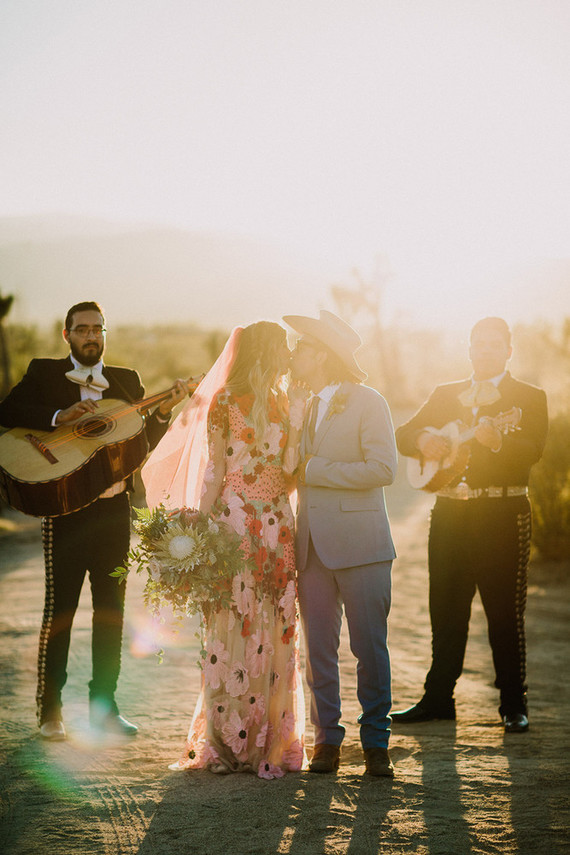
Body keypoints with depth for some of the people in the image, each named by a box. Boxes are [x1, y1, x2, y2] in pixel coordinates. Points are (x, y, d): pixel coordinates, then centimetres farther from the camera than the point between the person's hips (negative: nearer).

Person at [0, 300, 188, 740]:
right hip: (65, 508, -3)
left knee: (111, 610, 7)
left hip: (114, 509, 4)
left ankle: (104, 707, 16)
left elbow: (144, 443, 8)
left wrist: (163, 411, -8)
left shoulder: (127, 381, 14)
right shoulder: (44, 374, 6)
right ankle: (50, 711, 4)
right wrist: (60, 417, -20)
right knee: (59, 609, -4)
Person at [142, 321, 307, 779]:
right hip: (234, 522, -5)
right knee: (231, 626, -3)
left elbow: (288, 471, 3)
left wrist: (296, 419, -3)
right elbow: (213, 471, -3)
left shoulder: (283, 404, 13)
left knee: (274, 631, 3)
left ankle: (270, 740, 8)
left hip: (276, 526, 5)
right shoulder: (224, 403, -1)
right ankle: (225, 742, 4)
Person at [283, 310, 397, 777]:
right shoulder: (303, 408, 18)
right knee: (318, 649, 5)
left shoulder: (368, 402, -3)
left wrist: (315, 471, -12)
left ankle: (376, 743, 8)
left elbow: (383, 468, -14)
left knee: (370, 648, -1)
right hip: (312, 545, 6)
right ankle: (327, 741, 13)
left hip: (359, 544, -6)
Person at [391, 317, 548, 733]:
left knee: (506, 612, -1)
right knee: (445, 610, 8)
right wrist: (424, 441, -11)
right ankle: (438, 698, 17)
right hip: (449, 512, 4)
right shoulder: (445, 394, 16)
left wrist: (497, 440, -32)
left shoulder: (529, 397, 3)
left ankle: (513, 703, 8)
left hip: (503, 515, -4)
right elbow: (403, 433, 12)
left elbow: (532, 449, -12)